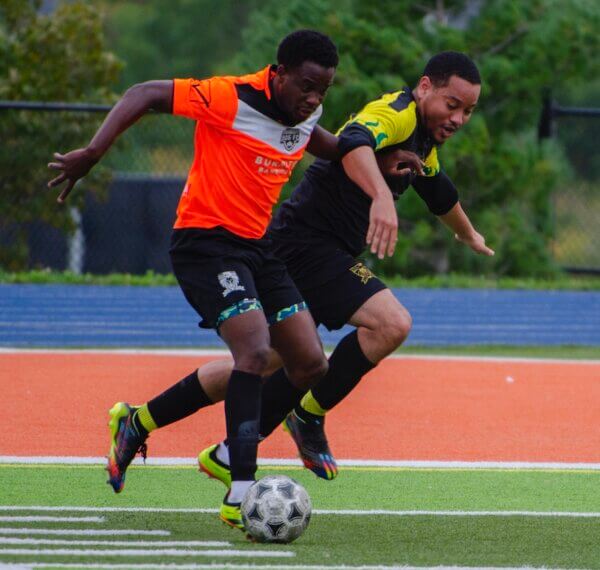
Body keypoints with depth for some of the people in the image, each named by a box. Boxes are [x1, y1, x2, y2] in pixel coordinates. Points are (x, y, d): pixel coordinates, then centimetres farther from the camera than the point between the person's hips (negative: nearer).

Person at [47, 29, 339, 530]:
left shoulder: (306, 113, 5)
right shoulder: (232, 99, -19)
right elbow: (145, 95, -18)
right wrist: (93, 153, -26)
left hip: (255, 245, 9)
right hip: (205, 240, -9)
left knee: (311, 365, 4)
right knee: (256, 350, -27)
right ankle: (241, 497, -26)